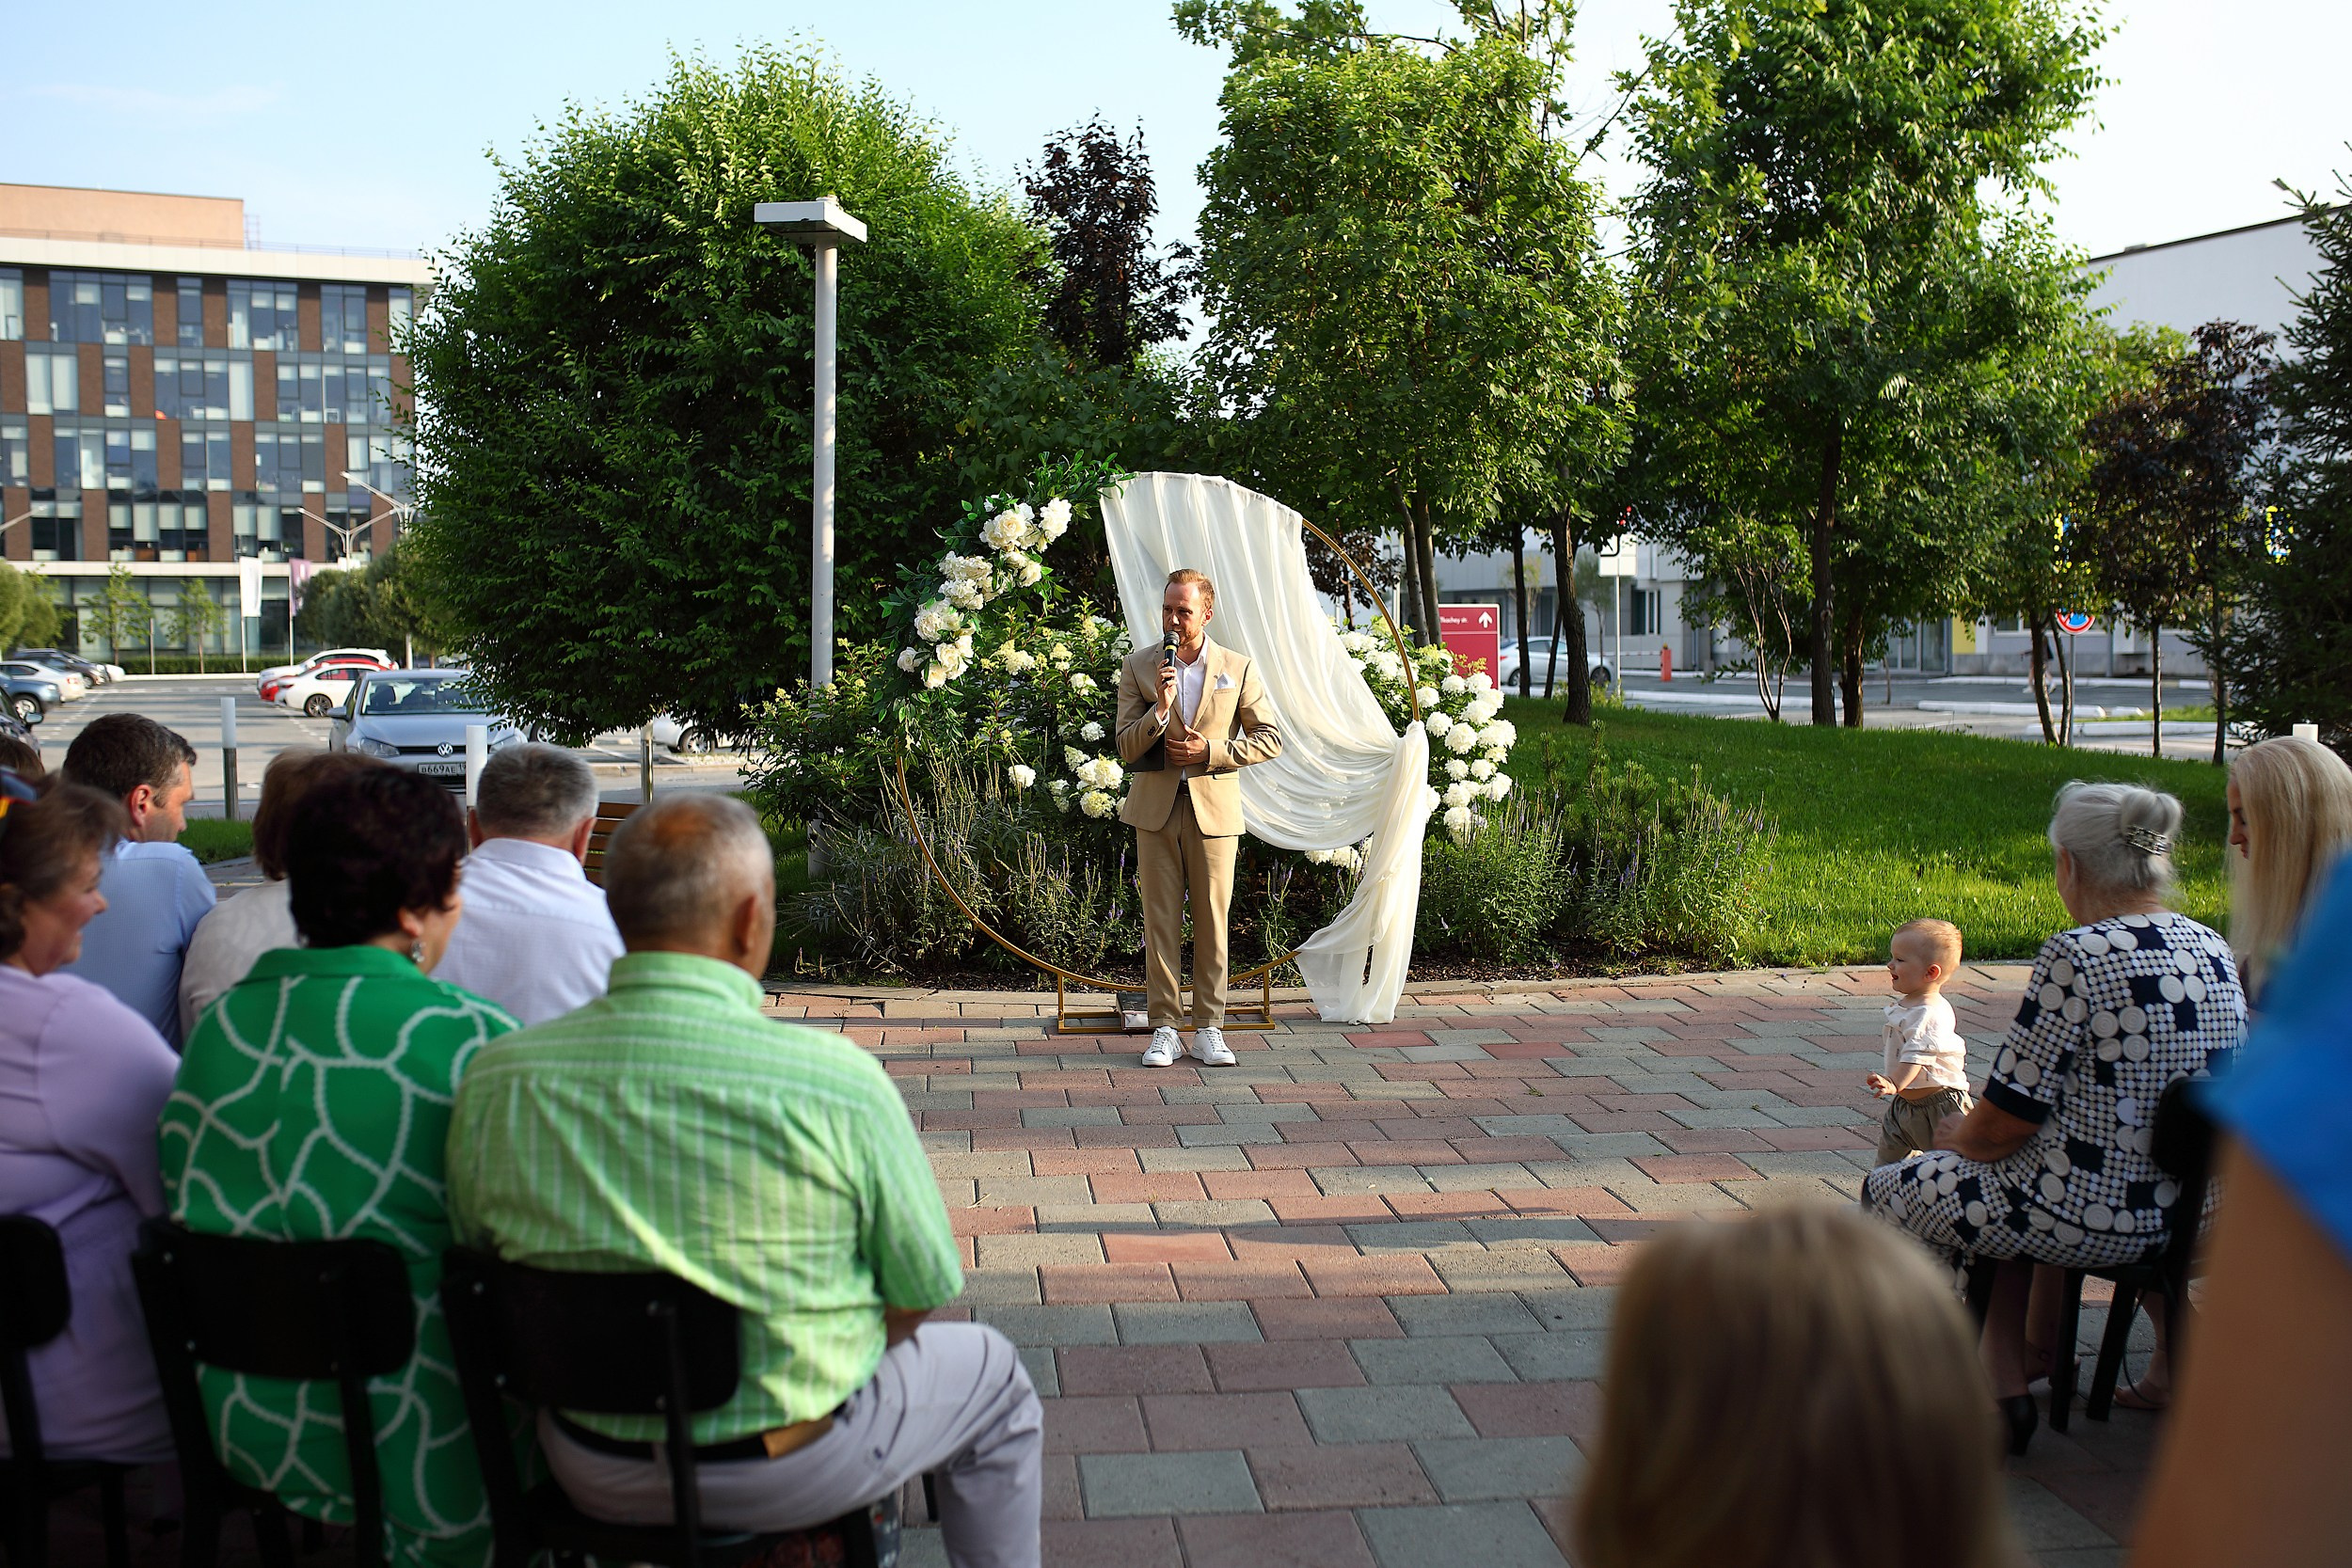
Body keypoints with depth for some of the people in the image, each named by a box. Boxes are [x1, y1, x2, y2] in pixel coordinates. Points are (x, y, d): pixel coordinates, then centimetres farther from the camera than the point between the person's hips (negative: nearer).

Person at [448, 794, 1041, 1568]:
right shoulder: (837, 1082, -25)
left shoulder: (494, 1079, -15)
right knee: (991, 1375, 25)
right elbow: (922, 1292, -14)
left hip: (591, 1474, 4)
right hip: (794, 1472, -4)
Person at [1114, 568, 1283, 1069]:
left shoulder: (1238, 669, 3)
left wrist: (1211, 751, -9)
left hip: (1215, 808, 0)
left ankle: (1208, 1028, 12)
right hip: (1156, 808, 1)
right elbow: (1126, 749, 0)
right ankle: (1164, 1028, 9)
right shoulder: (1138, 667, 5)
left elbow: (1270, 739, 3)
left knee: (1212, 921, 3)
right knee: (1160, 921, 2)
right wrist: (1160, 707, -17)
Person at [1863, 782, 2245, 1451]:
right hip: (2178, 1208, 8)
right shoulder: (2214, 951, 2)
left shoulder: (2077, 955, -23)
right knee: (2018, 1181, 34)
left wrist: (1956, 1136, 5)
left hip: (2089, 1217, -8)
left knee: (1886, 1193, 14)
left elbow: (2004, 1124, -19)